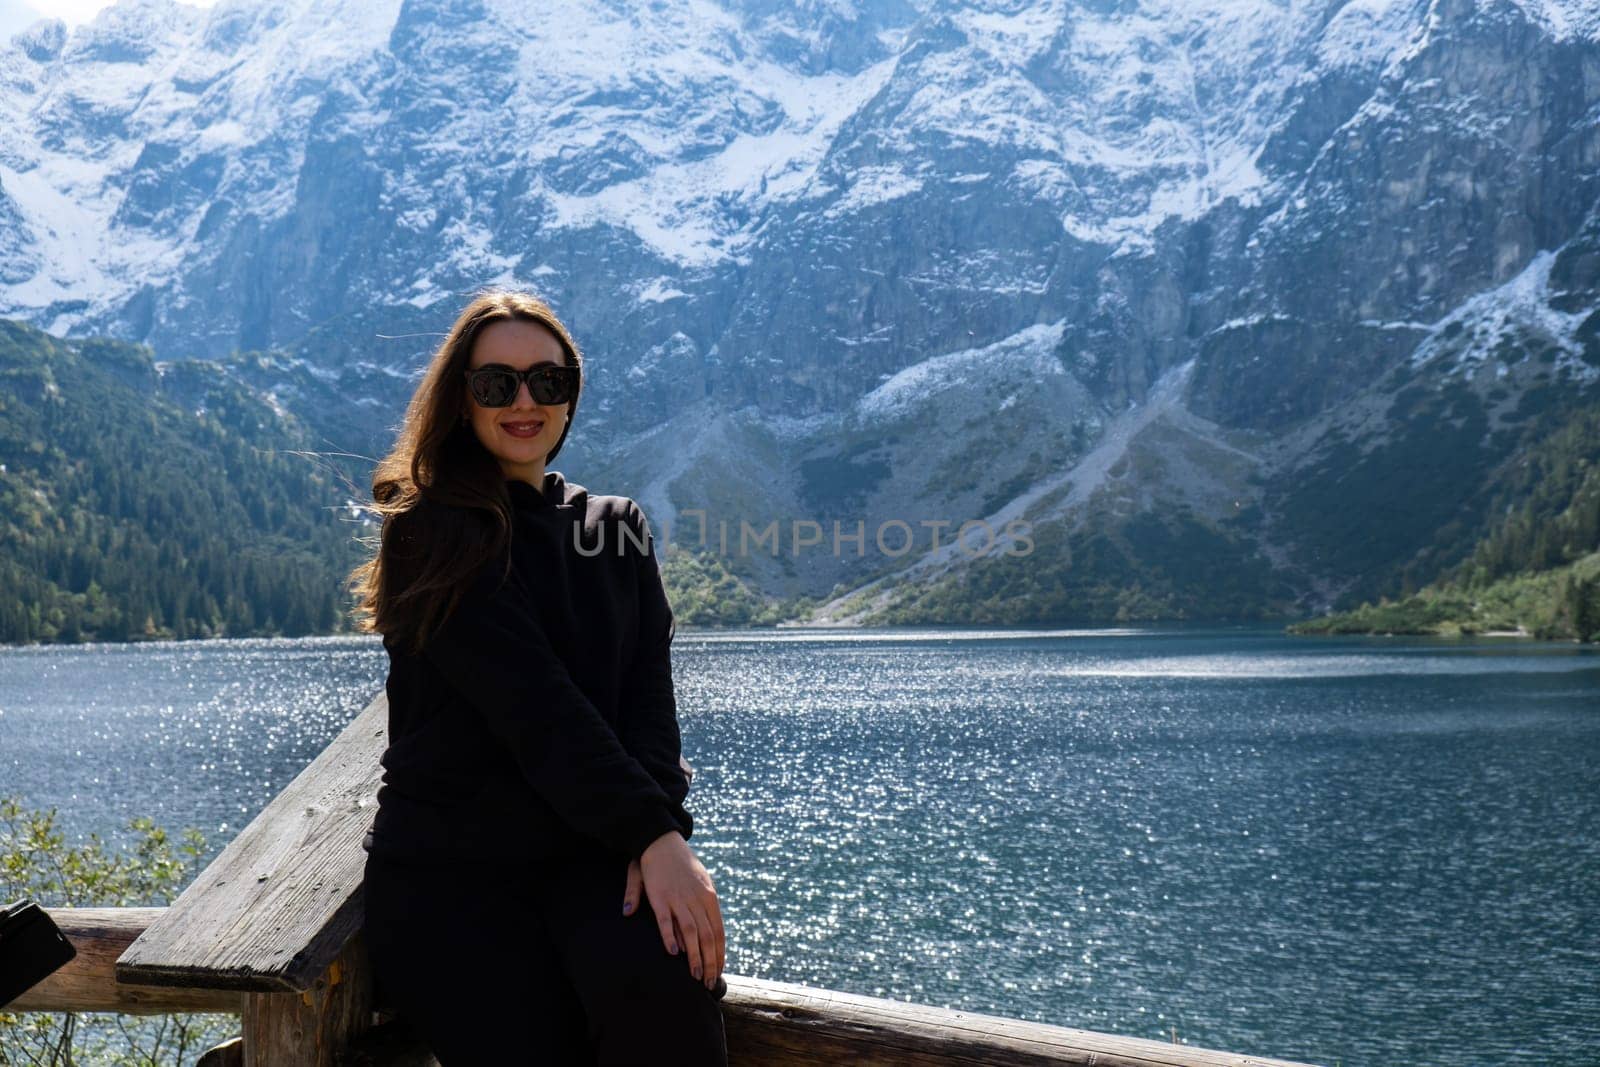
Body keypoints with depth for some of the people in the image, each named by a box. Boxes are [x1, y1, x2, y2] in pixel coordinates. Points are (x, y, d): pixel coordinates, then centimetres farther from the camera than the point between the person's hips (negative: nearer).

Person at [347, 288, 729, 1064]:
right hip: (446, 866, -3)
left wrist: (664, 834, -17)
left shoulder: (617, 531, 13)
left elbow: (648, 696, 1)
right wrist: (652, 835, -22)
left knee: (661, 982, -28)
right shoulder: (433, 535, -3)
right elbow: (533, 701, -14)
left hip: (591, 850, 3)